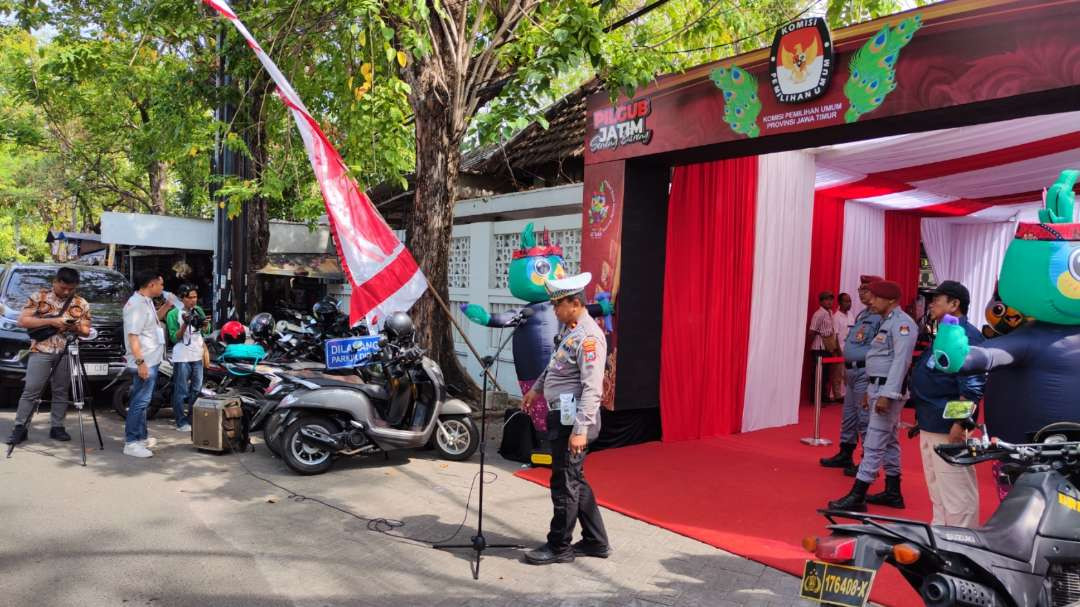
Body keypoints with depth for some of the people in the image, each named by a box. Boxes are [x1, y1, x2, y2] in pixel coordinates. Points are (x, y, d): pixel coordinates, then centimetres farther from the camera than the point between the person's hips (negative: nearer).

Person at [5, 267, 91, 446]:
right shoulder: (39, 297, 2)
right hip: (41, 351, -2)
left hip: (67, 353, 2)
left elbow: (86, 331, 10)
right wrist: (51, 321, -15)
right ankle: (20, 428, 5)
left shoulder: (82, 304, 7)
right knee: (31, 390, -2)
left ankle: (57, 427, 14)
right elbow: (22, 321, -5)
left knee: (62, 392, 5)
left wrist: (74, 327, -13)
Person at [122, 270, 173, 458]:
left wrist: (167, 306, 17)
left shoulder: (146, 302, 13)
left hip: (151, 360, 11)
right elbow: (133, 336, -23)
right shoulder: (136, 304, -18)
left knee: (142, 401, 16)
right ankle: (131, 443, -4)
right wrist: (140, 362, -26)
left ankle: (141, 438, 25)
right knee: (140, 402, -8)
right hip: (145, 362, -11)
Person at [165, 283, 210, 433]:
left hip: (197, 356, 6)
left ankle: (193, 419, 27)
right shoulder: (173, 314, -9)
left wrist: (205, 324, -13)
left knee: (196, 390, 15)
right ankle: (181, 422, 3)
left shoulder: (199, 310, 8)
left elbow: (206, 332, 9)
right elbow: (174, 338, -11)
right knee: (181, 391, -3)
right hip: (182, 357, -6)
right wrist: (185, 324, -25)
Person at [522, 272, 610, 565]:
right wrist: (536, 388, 31)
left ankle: (559, 547, 16)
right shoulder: (568, 329, 12)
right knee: (575, 481, 16)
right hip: (561, 416, 10)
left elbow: (592, 389, -23)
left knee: (564, 483, 1)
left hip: (572, 419, -10)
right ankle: (595, 541, 28)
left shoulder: (589, 337, -18)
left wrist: (580, 429, -26)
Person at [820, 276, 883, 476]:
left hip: (865, 374, -10)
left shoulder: (881, 317, -14)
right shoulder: (862, 315, 17)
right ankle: (845, 456, 29)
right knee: (849, 417, 18)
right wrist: (847, 368, 22)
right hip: (852, 372, 10)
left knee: (865, 419, -4)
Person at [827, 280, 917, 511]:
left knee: (873, 444, -9)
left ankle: (856, 497, -7)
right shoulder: (888, 322, 15)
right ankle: (892, 493, 25)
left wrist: (886, 394, -28)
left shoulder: (902, 323, -16)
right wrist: (871, 390, 19)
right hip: (878, 387, 11)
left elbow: (900, 361, -24)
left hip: (888, 390, -11)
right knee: (888, 442, 16)